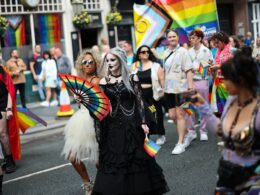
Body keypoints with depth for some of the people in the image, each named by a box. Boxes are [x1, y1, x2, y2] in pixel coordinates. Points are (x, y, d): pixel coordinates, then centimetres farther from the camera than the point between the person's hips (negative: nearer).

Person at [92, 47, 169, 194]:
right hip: (113, 127, 2)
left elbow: (139, 101, -1)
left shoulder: (132, 78, -1)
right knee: (113, 162, 4)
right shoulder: (104, 82, 2)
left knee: (136, 159, 5)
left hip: (132, 125, -1)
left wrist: (143, 122, -6)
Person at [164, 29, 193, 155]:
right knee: (172, 115, 7)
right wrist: (163, 87, 15)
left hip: (180, 87, -6)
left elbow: (188, 70, -9)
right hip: (169, 88, 6)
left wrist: (190, 86, -16)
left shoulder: (182, 51, -5)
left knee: (180, 114, -4)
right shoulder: (166, 53, 10)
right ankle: (187, 133, 30)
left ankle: (180, 143, 1)